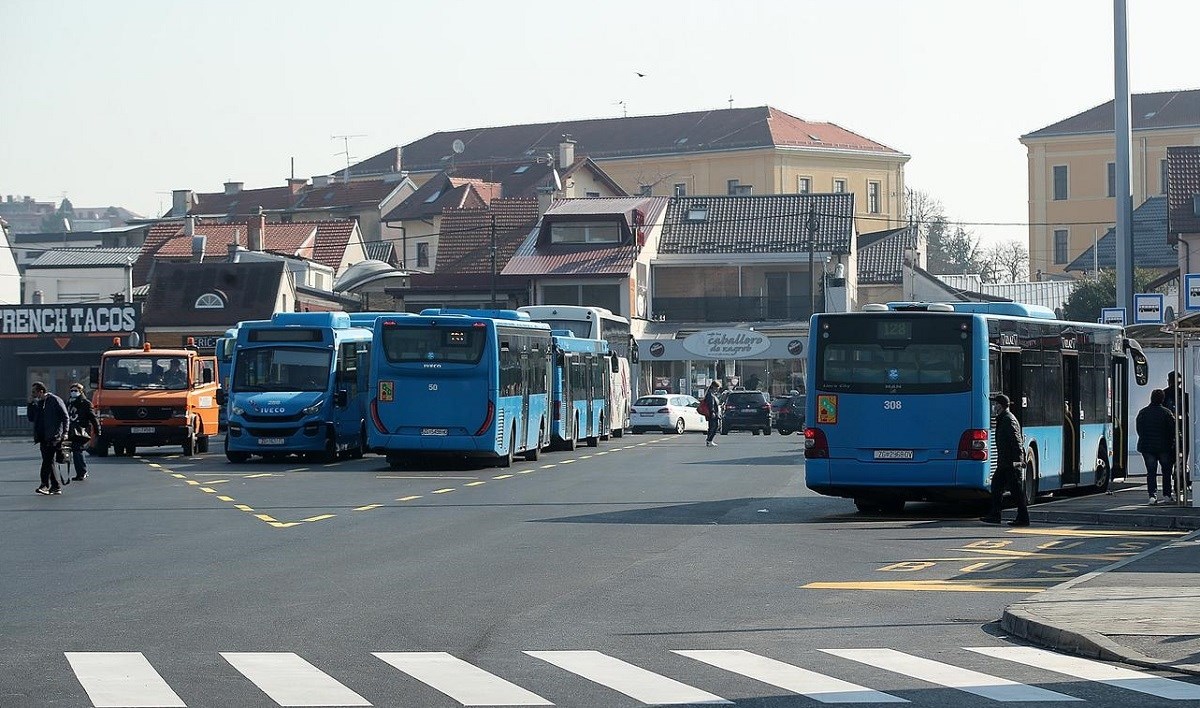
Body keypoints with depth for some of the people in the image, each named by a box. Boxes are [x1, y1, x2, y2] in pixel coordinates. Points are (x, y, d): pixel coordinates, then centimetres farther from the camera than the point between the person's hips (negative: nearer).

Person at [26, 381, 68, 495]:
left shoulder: (55, 400, -5)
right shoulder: (37, 403, 17)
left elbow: (65, 417, -5)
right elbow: (31, 418, 18)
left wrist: (64, 432, -12)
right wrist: (30, 405, 6)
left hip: (53, 437, -8)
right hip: (43, 438, 8)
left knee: (48, 461, -14)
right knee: (47, 462, 7)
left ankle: (45, 485, -18)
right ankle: (56, 487, 11)